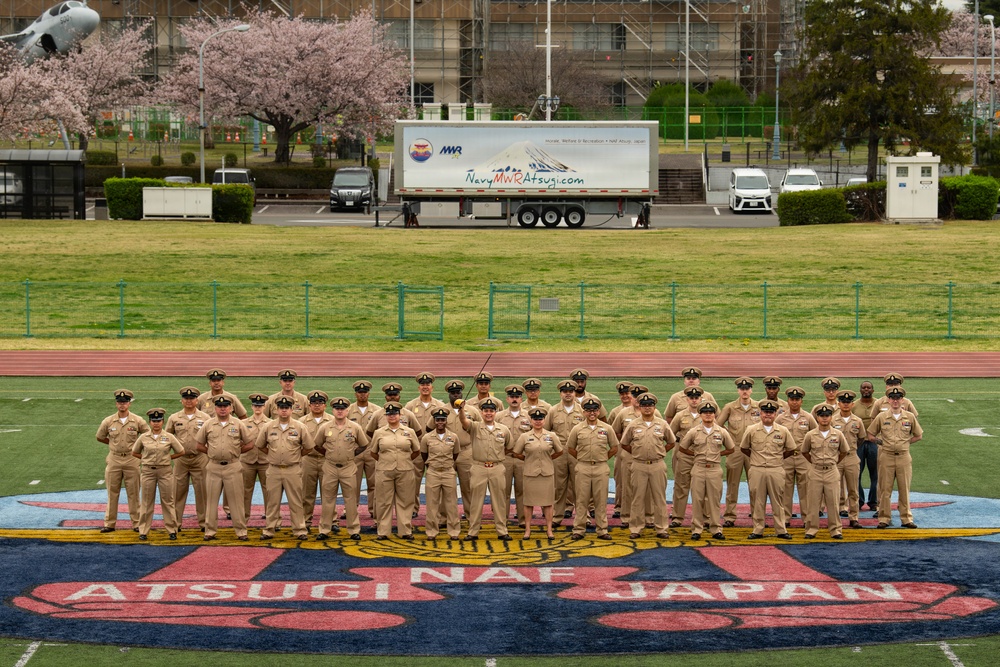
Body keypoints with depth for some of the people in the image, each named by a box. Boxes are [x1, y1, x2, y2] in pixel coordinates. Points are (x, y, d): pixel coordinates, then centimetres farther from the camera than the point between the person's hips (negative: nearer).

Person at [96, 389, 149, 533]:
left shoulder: (138, 421, -3)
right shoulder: (108, 421, 0)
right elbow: (99, 437, 15)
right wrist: (115, 444, 11)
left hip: (131, 459, -1)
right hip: (114, 459, 1)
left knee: (133, 493, 3)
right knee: (112, 493, 5)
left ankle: (136, 523, 7)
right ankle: (109, 523, 9)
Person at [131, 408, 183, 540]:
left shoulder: (169, 437, 0)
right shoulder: (143, 438, 2)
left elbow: (181, 452, 9)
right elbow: (134, 453, 14)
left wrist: (167, 457, 3)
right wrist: (146, 459, 4)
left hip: (164, 471, 0)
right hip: (147, 471, 0)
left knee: (168, 501, 4)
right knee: (147, 502, 4)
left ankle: (172, 530, 11)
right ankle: (143, 531, 9)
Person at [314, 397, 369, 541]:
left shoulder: (355, 428, -1)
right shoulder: (325, 427, 0)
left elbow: (364, 445, 12)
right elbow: (316, 445, 13)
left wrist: (353, 454, 5)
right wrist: (327, 454, 8)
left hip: (349, 468, 0)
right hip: (330, 467, 1)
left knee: (351, 499, 3)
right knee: (328, 499, 5)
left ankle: (354, 530, 9)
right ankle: (324, 530, 10)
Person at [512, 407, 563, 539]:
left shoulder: (551, 436, 3)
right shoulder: (524, 437, 0)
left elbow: (559, 452, 15)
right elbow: (516, 453, 9)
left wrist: (548, 458, 10)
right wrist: (528, 459, 8)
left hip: (547, 473, 1)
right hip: (530, 473, -1)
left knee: (548, 502, 4)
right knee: (529, 502, 5)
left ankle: (549, 529, 11)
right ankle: (527, 529, 12)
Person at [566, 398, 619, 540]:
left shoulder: (607, 428, 3)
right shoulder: (577, 429, 3)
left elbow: (614, 448, 11)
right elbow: (570, 448, 12)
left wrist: (603, 459, 6)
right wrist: (582, 459, 7)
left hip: (601, 468, 0)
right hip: (583, 468, 0)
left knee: (601, 500, 3)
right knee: (582, 500, 2)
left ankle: (602, 530, 9)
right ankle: (579, 530, 6)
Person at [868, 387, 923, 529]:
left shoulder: (910, 417, 4)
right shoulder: (881, 417, 1)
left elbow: (919, 436, 14)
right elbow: (871, 434, 12)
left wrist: (906, 442, 5)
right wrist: (880, 442, 0)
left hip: (904, 457, 1)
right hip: (886, 457, -1)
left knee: (904, 489, 5)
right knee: (885, 489, 1)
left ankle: (906, 518, 11)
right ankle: (884, 518, 6)